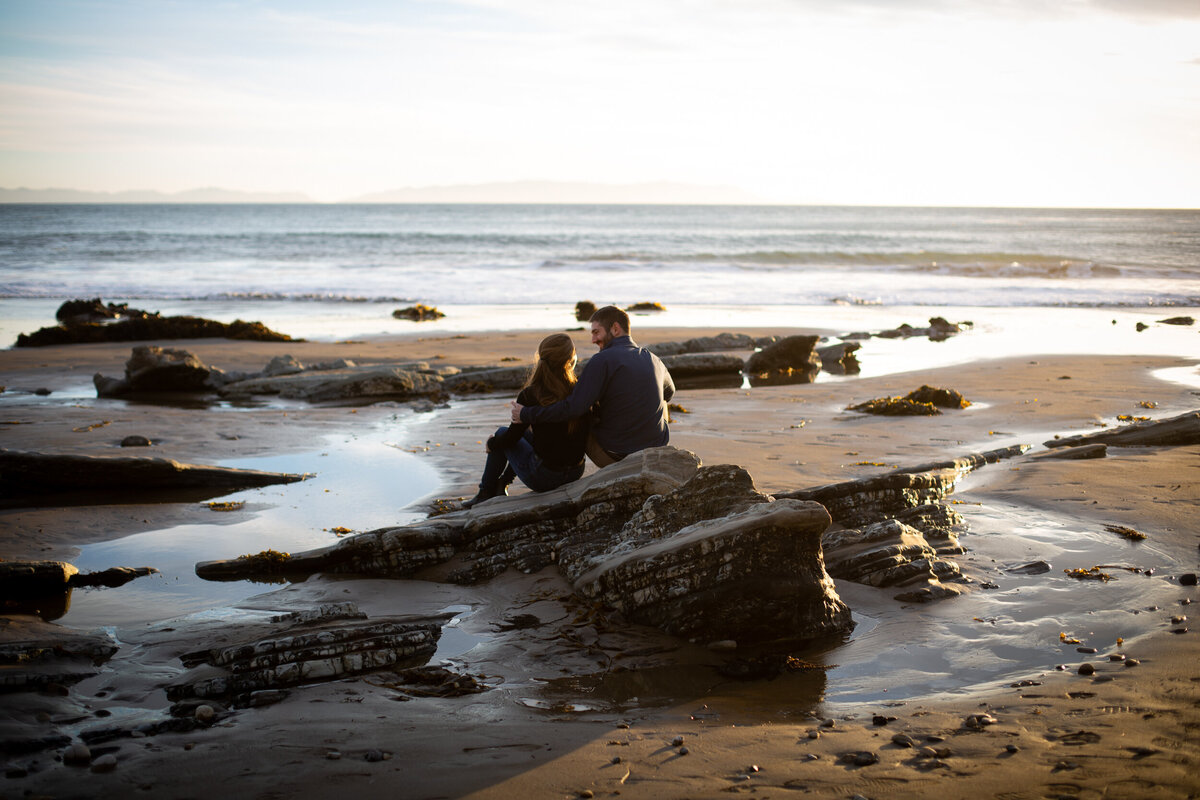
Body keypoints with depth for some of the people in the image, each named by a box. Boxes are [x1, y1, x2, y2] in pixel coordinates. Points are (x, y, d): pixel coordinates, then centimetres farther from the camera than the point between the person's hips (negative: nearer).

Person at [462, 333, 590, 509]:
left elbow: (512, 437, -6)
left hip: (543, 477, -4)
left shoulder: (530, 396, -17)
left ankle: (486, 493, 34)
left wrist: (491, 443, 14)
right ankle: (501, 484, 42)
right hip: (576, 473, 4)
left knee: (503, 433, 22)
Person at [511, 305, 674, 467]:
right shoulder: (653, 360, 4)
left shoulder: (602, 361, -16)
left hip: (614, 454, -4)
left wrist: (525, 414, -12)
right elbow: (669, 393, 27)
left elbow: (572, 408, -22)